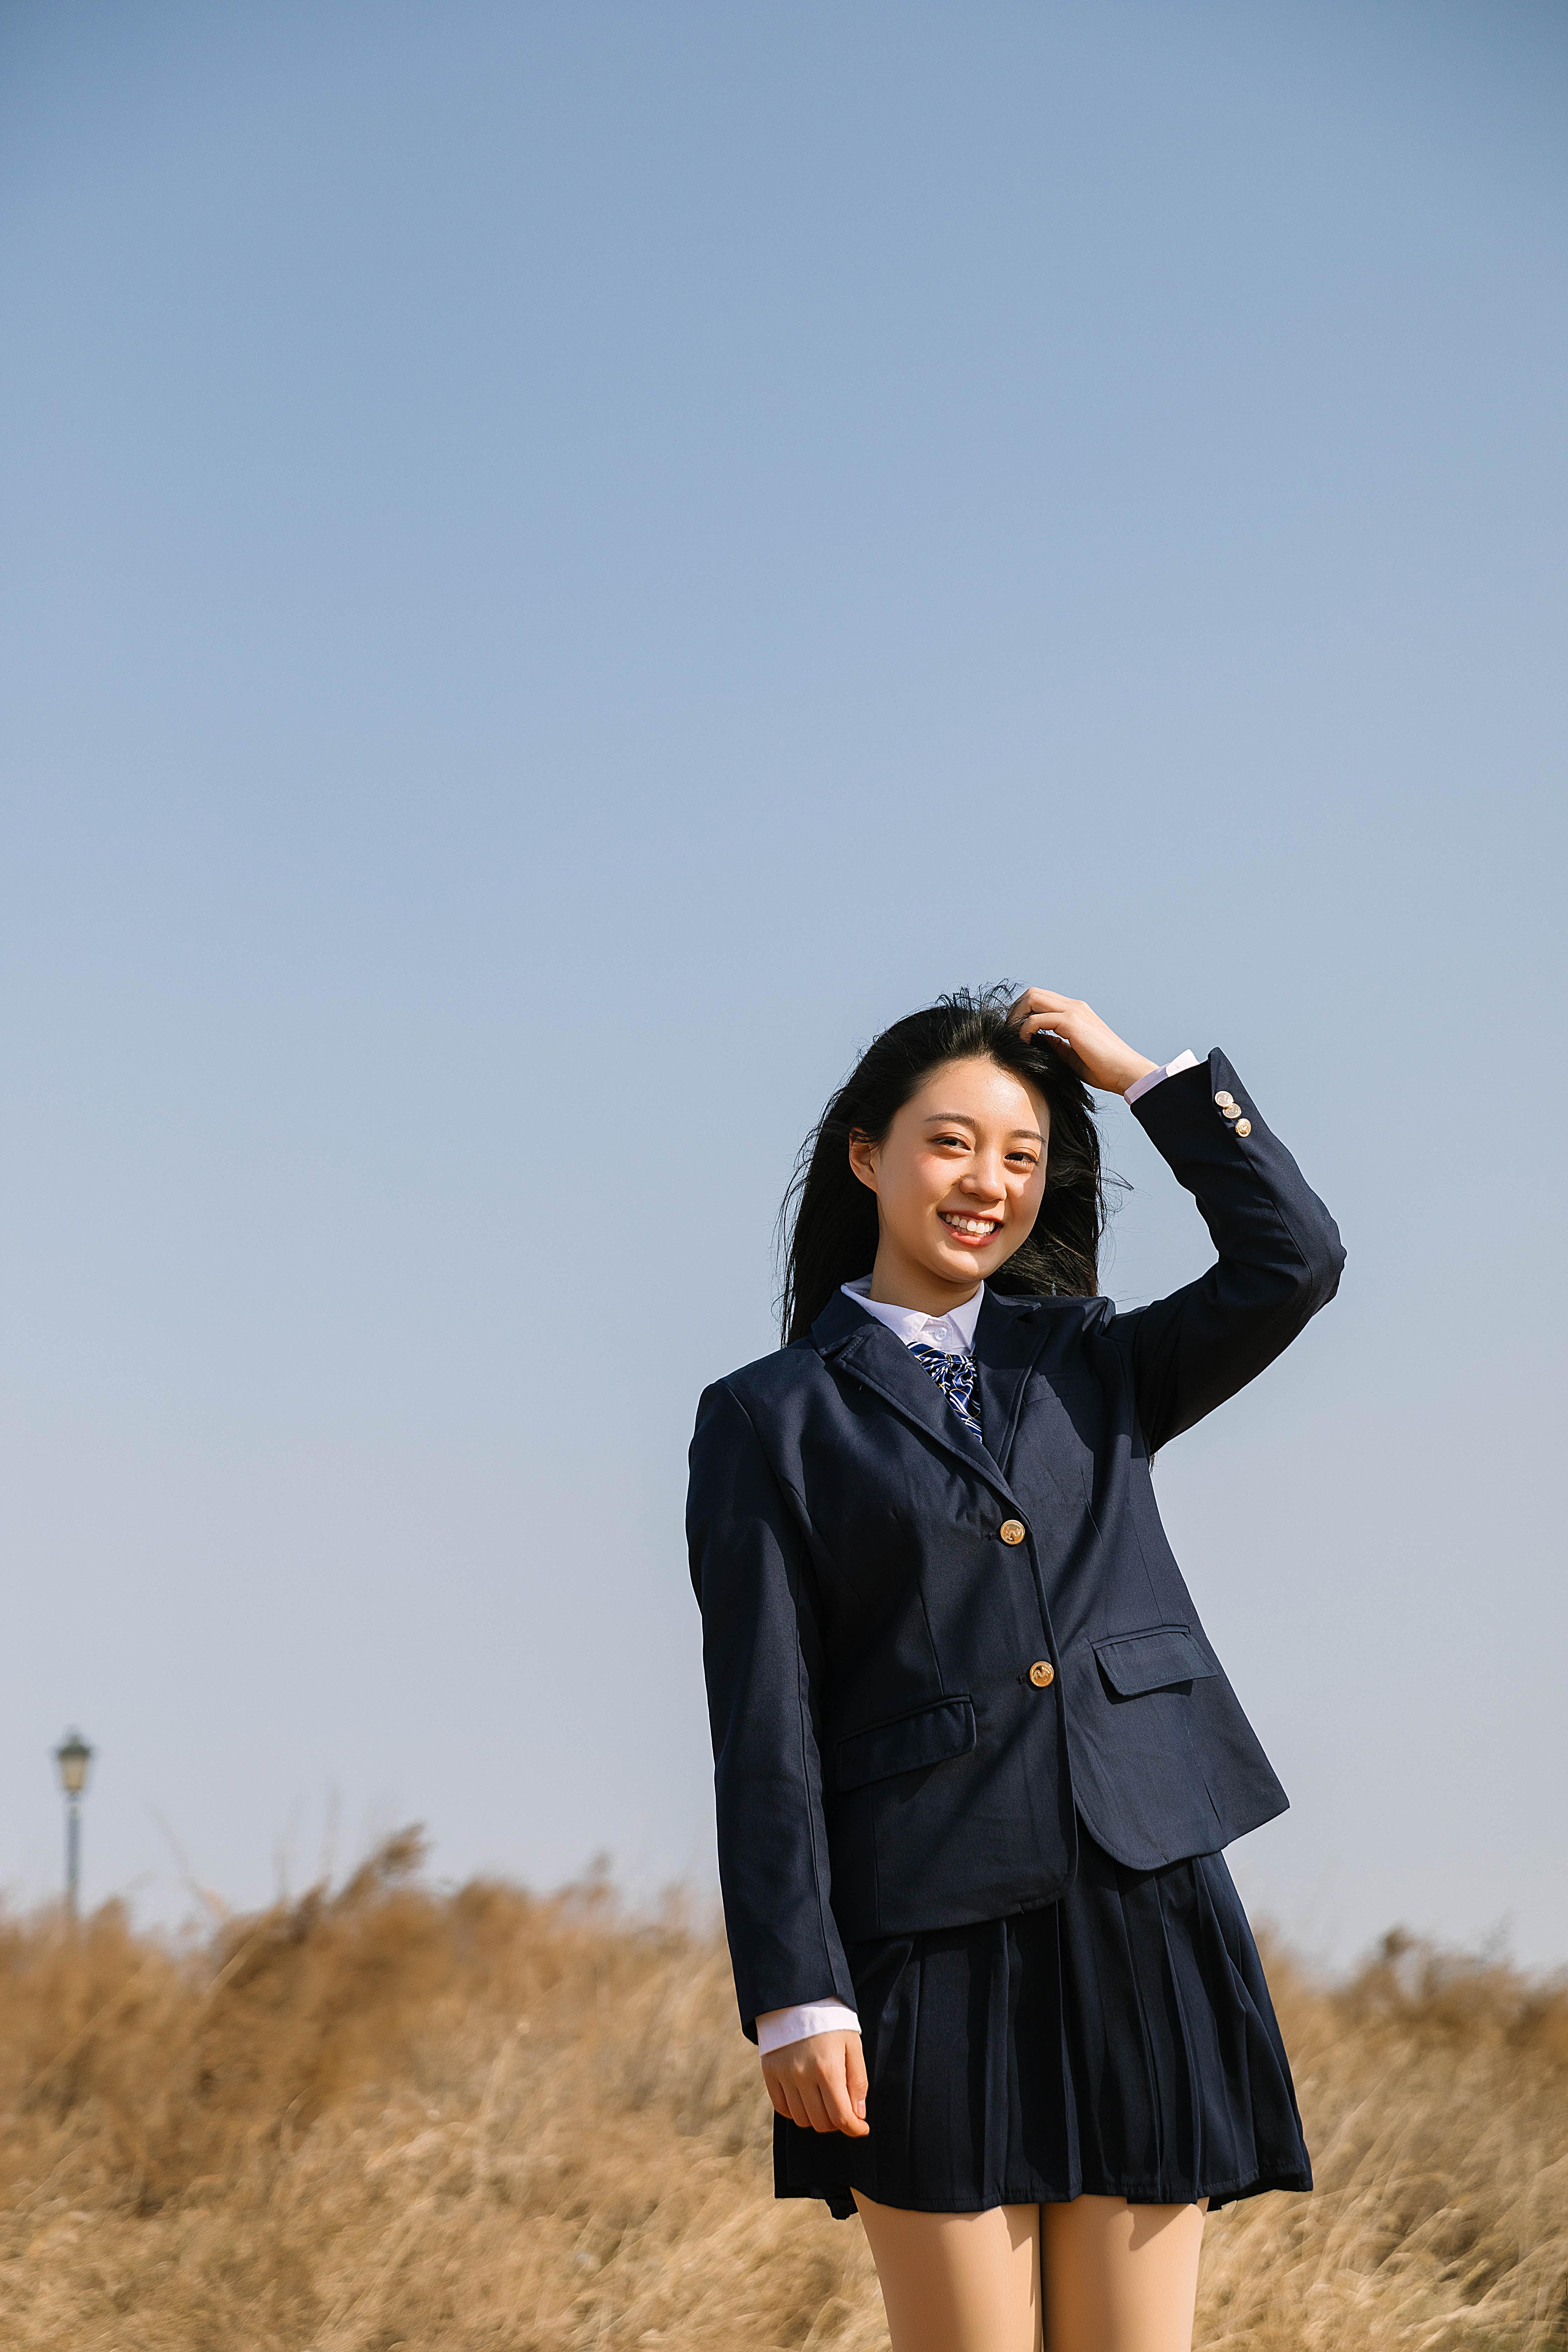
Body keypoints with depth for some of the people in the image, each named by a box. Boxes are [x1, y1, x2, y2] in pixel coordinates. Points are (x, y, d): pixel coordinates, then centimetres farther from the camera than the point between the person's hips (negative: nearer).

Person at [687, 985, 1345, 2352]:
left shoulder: (1094, 1368, 16)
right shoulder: (774, 1419, 4)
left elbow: (1294, 1263, 0)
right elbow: (765, 1729, -1)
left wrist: (1138, 1074, 4)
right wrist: (795, 1996, -8)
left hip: (1141, 1928, 3)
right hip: (931, 1948, -3)